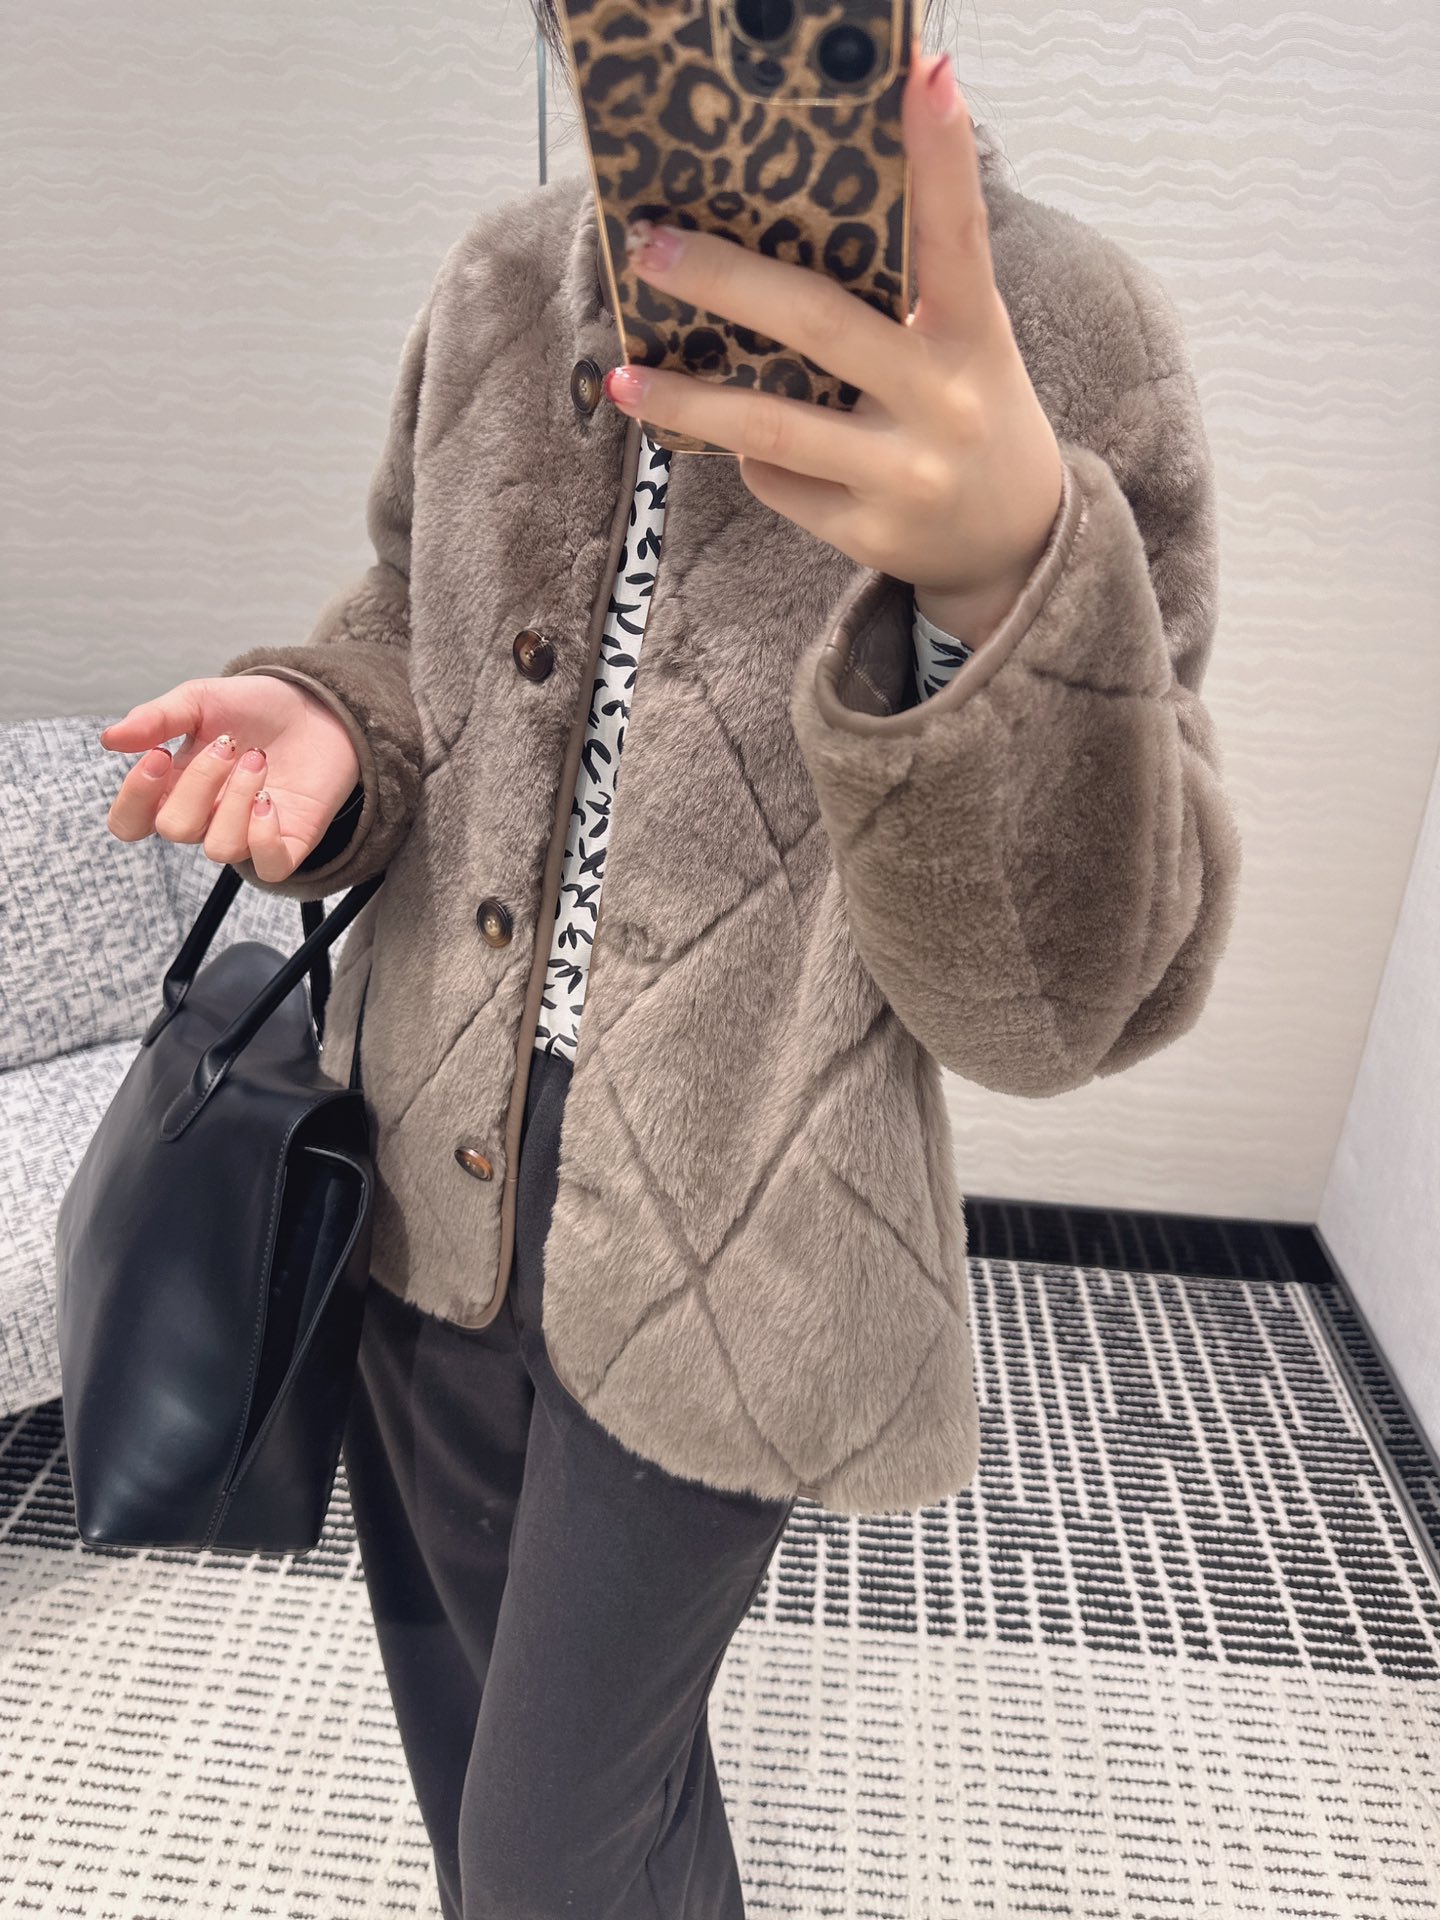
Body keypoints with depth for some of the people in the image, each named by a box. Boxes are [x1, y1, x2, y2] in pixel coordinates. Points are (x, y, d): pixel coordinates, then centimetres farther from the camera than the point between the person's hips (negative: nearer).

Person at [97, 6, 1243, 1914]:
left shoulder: (1066, 341, -14)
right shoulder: (500, 290, 1)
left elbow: (1061, 984, -18)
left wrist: (1011, 583, -36)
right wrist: (320, 726, -8)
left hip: (727, 1244, -5)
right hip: (429, 1166, 6)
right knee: (468, 1731, 27)